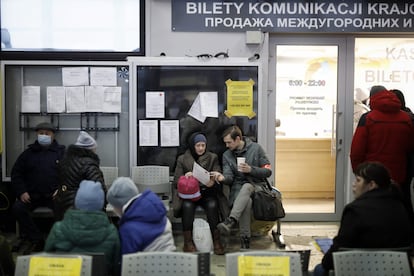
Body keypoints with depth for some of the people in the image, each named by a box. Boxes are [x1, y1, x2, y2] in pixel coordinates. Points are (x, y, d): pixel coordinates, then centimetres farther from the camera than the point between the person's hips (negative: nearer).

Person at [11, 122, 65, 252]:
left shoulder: (61, 152, 7)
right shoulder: (28, 153, 13)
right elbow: (16, 173, 13)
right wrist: (21, 192, -2)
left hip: (54, 195, -2)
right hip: (32, 195, 3)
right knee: (18, 208, -24)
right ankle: (36, 240, -9)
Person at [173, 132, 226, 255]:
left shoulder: (213, 157, 10)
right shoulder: (182, 159, 9)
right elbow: (176, 182, 6)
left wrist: (213, 182, -22)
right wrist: (185, 177, -17)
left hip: (207, 193, 0)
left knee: (212, 205, -32)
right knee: (187, 205, -32)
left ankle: (216, 241, -24)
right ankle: (188, 242, -22)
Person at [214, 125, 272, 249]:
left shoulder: (256, 148, 2)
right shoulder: (226, 155, 10)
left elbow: (268, 171, 1)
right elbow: (230, 177, 1)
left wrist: (251, 170, -14)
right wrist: (223, 178, -24)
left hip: (255, 185, -1)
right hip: (237, 187, 1)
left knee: (246, 187, -38)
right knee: (246, 201, -35)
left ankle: (231, 221, -54)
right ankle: (245, 238, -35)